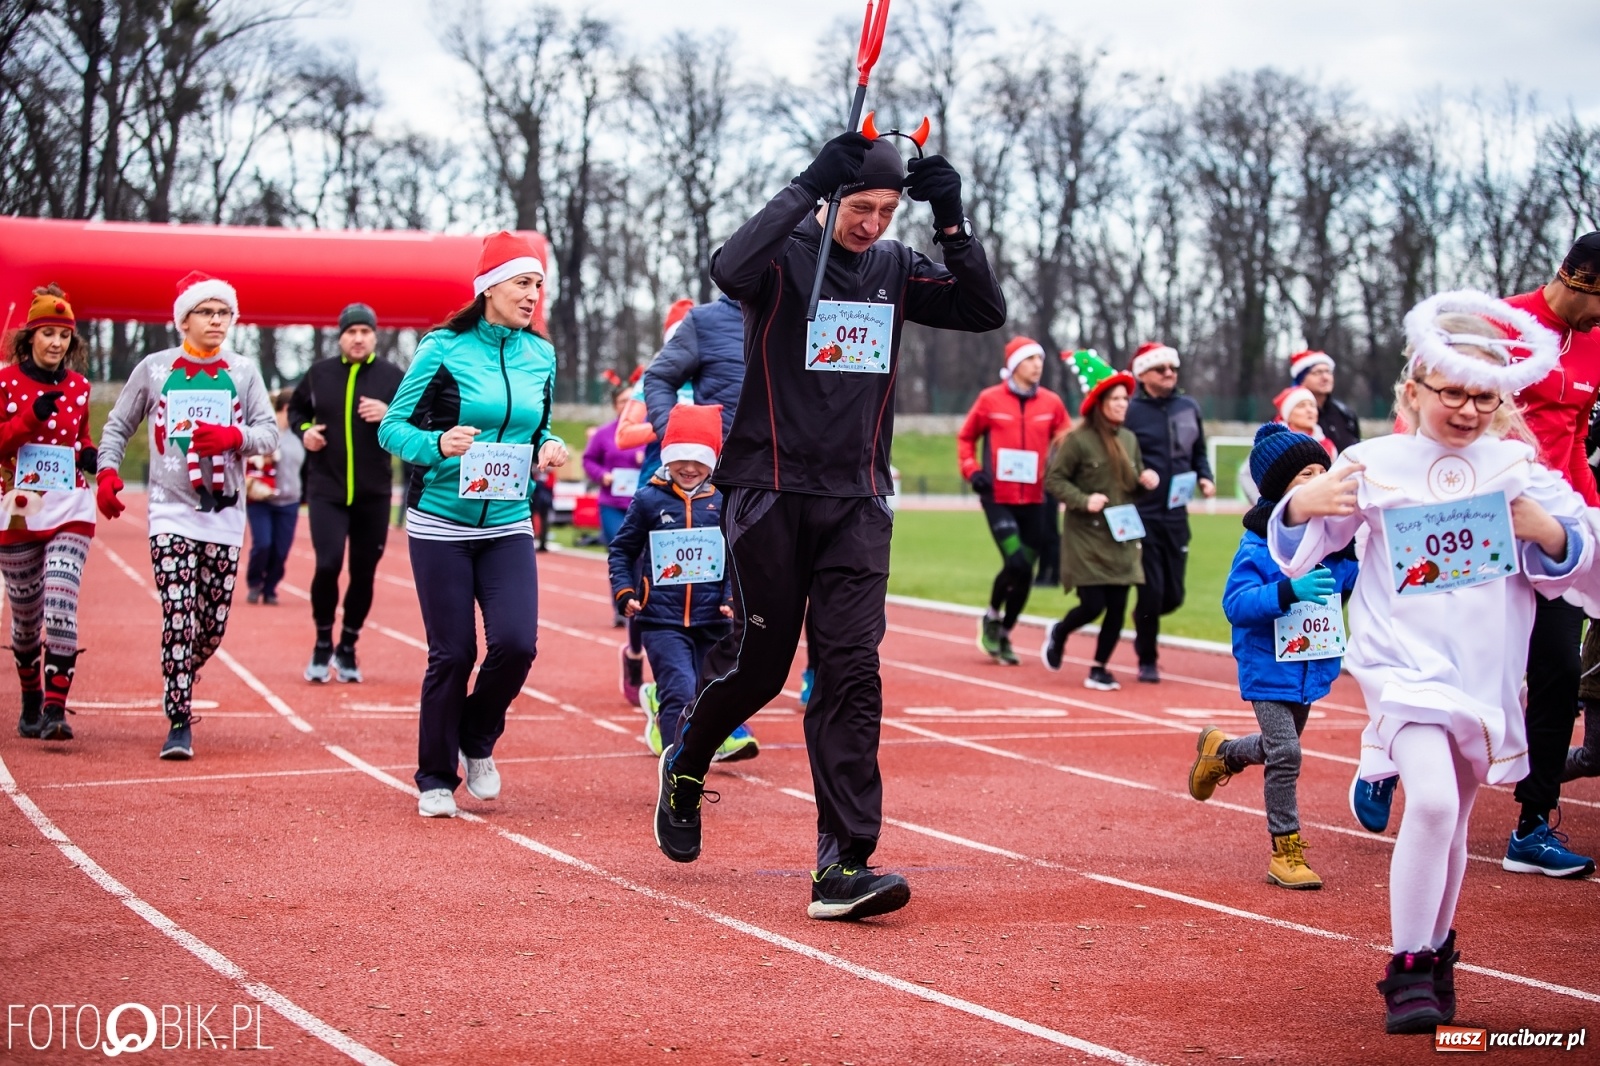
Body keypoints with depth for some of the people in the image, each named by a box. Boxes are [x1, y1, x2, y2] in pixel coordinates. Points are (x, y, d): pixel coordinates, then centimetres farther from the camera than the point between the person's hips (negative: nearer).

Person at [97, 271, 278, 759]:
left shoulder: (244, 372, 7)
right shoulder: (154, 369, 5)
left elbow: (270, 435, 1)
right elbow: (118, 425, 12)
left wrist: (232, 436, -19)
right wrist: (107, 472, -3)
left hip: (225, 516, 2)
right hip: (172, 512, -2)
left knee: (213, 627, 5)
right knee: (179, 620, -13)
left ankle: (179, 679, 34)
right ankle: (179, 724, -8)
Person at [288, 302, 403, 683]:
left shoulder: (393, 376, 0)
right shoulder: (319, 374, 3)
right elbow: (296, 408, 18)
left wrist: (389, 414, -19)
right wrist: (303, 431, -2)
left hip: (374, 494, 1)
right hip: (326, 490, -1)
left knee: (364, 573, 5)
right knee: (328, 565, -13)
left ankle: (347, 648, 23)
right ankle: (322, 643, 8)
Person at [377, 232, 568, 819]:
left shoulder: (540, 355, 6)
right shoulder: (444, 348, -7)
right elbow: (393, 426, -4)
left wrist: (548, 449, -2)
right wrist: (439, 444, -22)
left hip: (508, 527, 3)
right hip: (441, 522, -3)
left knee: (516, 642, -12)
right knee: (452, 654, -1)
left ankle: (477, 743, 17)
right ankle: (436, 779, 18)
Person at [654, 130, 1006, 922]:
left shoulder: (896, 269, 8)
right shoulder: (784, 254, -6)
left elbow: (987, 312, -1)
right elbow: (729, 270, -29)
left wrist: (952, 223, -12)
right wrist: (809, 186, -29)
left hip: (858, 504, 3)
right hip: (770, 492, -3)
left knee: (851, 672, -6)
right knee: (760, 660, 4)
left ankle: (842, 866, -9)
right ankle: (684, 765, 37)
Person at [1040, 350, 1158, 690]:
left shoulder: (1129, 439, 9)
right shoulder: (1078, 440, -10)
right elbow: (1054, 479, -8)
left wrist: (1146, 481, -3)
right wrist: (1083, 501, -19)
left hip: (1122, 538, 6)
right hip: (1086, 538, -6)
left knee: (1117, 608, 1)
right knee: (1093, 605, -9)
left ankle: (1099, 670, 15)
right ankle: (1058, 635, 23)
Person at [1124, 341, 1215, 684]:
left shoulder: (1189, 407, 9)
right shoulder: (1130, 411, -8)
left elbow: (1199, 452, 21)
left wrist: (1205, 477, 3)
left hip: (1176, 515, 5)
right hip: (1142, 516, -5)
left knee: (1173, 595, 6)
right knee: (1151, 591, -4)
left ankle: (1144, 625, 39)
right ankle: (1147, 660, 15)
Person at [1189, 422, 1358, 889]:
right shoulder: (1259, 543, -17)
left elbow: (1353, 583, 14)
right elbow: (1236, 603, -25)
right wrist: (1289, 590, -38)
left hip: (1312, 667, 6)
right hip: (1269, 668, -6)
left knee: (1281, 747, 21)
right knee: (1285, 753, -12)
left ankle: (1220, 750, 53)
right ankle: (1286, 851, 1)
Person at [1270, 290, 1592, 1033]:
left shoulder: (1519, 468, 3)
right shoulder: (1375, 466, -4)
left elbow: (1579, 561, 7)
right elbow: (1296, 552, -4)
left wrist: (1545, 532, -14)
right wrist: (1302, 507, -26)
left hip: (1486, 669, 3)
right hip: (1405, 659, -3)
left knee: (1453, 818, 13)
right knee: (1431, 800, -21)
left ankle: (1435, 951, 36)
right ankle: (1407, 968, -7)